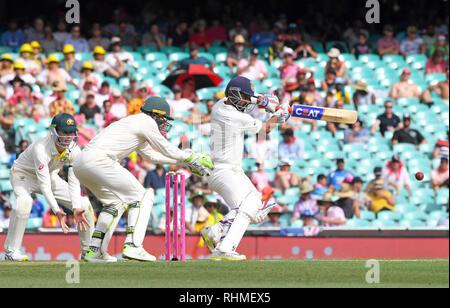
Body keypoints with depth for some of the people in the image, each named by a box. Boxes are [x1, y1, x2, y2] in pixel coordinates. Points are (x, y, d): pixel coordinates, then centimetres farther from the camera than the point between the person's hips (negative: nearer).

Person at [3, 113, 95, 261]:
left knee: (84, 205, -6)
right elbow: (44, 185, -39)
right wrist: (56, 211, -50)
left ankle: (88, 251, 10)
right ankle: (11, 250, -27)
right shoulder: (41, 148, -37)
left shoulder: (74, 150, -20)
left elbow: (74, 183, -20)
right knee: (24, 201, -38)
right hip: (24, 174, -6)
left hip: (50, 176, 6)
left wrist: (77, 209, -37)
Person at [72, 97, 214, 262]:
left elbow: (151, 155, 40)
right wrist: (193, 158, 18)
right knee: (141, 197, -2)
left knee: (114, 202, 26)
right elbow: (167, 150, 5)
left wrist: (183, 162, 39)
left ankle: (94, 250, 17)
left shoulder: (135, 124, 31)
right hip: (98, 160, -10)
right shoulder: (146, 121, 2)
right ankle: (133, 246, -13)